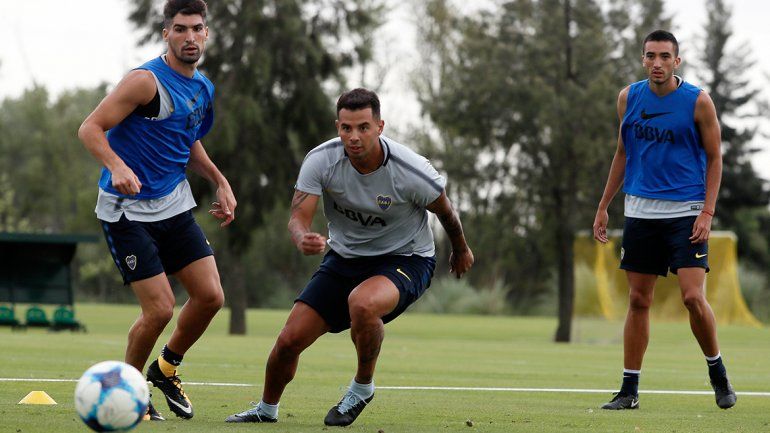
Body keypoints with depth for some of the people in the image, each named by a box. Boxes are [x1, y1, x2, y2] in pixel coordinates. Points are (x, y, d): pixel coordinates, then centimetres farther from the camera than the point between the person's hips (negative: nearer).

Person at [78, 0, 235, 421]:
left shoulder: (203, 87, 9)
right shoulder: (147, 81, -17)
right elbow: (90, 128, -20)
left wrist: (219, 181, 15)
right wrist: (117, 166, -37)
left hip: (174, 204, 7)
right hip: (127, 208, -7)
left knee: (210, 295, -2)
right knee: (160, 308, -12)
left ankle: (166, 368, 24)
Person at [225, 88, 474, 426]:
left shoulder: (412, 171, -24)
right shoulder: (321, 160, -18)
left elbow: (446, 212, -4)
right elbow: (298, 217, -20)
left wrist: (461, 252, 14)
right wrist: (303, 240, -45)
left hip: (405, 259, -4)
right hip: (344, 257, 4)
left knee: (362, 304, -38)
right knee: (290, 340, -5)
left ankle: (363, 386, -10)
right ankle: (266, 410, 26)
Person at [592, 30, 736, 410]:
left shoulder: (698, 102, -5)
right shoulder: (629, 98, 6)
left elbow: (714, 158, -1)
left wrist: (707, 212, -10)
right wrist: (604, 206, 14)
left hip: (685, 212, -4)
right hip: (640, 210, 4)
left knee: (693, 297, -13)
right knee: (638, 300, 4)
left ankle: (718, 373, 8)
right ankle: (629, 390, 9)